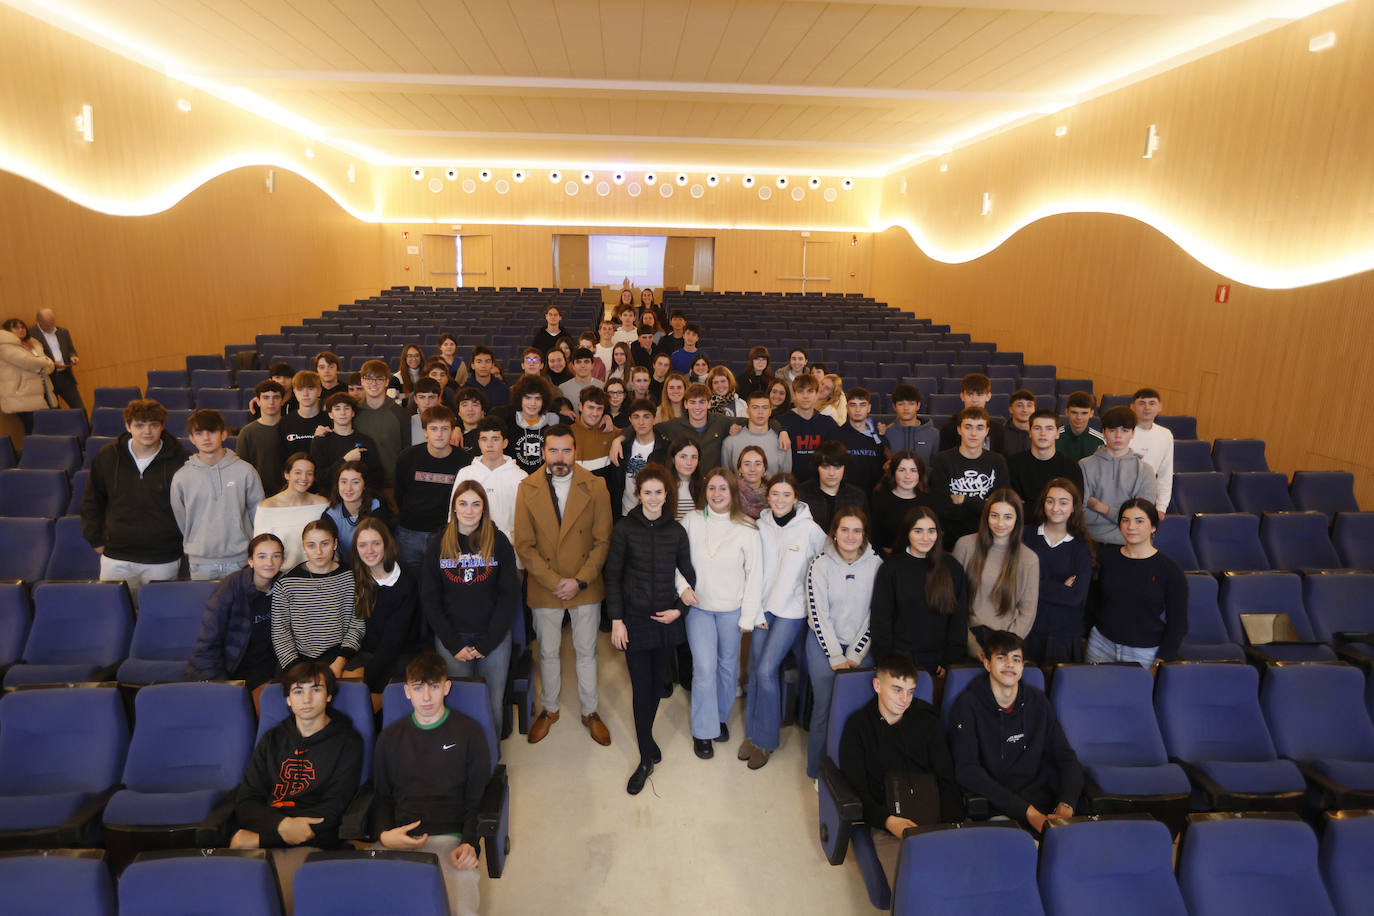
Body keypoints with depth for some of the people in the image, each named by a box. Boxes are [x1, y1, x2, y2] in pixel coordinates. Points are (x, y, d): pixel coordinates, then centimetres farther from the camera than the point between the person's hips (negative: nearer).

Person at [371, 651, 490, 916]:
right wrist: (384, 834, -3)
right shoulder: (390, 737, 16)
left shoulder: (469, 733, 7)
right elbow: (381, 798, 18)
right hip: (398, 839, 3)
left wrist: (469, 844, -10)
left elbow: (477, 800, 7)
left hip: (449, 838, -2)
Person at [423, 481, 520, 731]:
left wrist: (487, 644, -8)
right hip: (451, 637, 1)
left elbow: (510, 596, -3)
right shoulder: (438, 543, 0)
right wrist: (454, 645, -7)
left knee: (493, 704, 2)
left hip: (494, 637, 0)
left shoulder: (499, 542, -2)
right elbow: (430, 599, 1)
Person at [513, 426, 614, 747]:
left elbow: (603, 541, -6)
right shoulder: (527, 488, -6)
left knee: (586, 651, 14)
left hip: (586, 587, 0)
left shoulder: (595, 486, -7)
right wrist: (554, 581, -14)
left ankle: (589, 712, 33)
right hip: (544, 587, 0)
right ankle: (549, 710, 38)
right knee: (548, 652, 16)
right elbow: (524, 545, -6)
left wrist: (579, 581, -14)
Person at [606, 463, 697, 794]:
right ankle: (647, 757, 12)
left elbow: (688, 573, 9)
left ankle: (645, 737, 36)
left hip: (666, 618, 3)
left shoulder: (676, 531, 2)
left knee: (658, 682, 12)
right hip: (634, 618, -2)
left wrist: (679, 608, -4)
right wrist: (616, 620, -7)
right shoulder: (625, 528, -5)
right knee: (641, 686, -1)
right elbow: (613, 575, -3)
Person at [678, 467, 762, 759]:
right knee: (704, 668, -4)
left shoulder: (746, 528, -7)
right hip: (699, 607, 0)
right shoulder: (691, 521, -2)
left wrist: (749, 614, -6)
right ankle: (703, 731, 12)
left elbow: (755, 573, -5)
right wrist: (683, 587, -8)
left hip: (732, 610, 0)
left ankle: (721, 717, 36)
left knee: (728, 664, 13)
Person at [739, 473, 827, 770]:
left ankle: (766, 740, 11)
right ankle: (752, 732, 25)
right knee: (755, 670, 6)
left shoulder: (810, 530, -8)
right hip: (762, 608, 3)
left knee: (766, 671, -9)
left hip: (791, 610, -3)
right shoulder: (760, 526, 0)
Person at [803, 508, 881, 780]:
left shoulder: (876, 564, -4)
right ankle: (819, 771, 11)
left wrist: (854, 656, -5)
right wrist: (836, 657, -10)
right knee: (825, 705, -9)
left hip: (860, 646, 2)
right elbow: (818, 615, -7)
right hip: (824, 643, -1)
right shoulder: (821, 564, -8)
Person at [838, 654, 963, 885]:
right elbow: (855, 789, 2)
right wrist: (888, 821, -14)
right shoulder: (858, 725, 7)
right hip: (886, 824, -3)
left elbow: (947, 780, 11)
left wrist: (954, 824, -6)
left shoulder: (927, 720, 15)